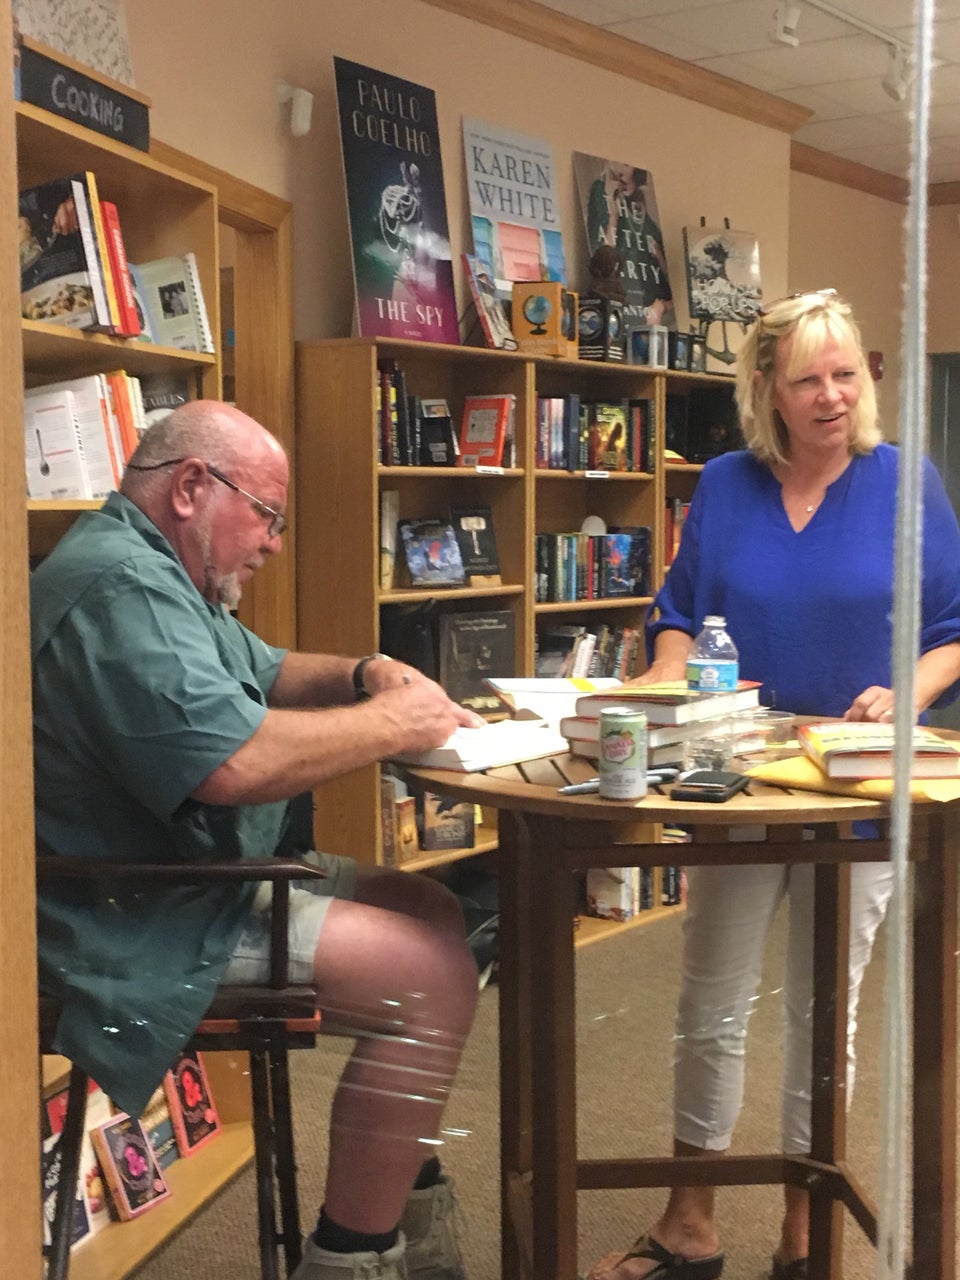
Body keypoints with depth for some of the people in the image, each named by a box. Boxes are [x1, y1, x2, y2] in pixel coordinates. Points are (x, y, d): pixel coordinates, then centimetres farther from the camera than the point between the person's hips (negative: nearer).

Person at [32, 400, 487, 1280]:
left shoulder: (157, 574, 16)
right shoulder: (118, 586, -22)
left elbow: (264, 674, 25)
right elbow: (233, 763, -32)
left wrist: (365, 674, 4)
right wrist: (391, 723, -18)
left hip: (201, 873, 12)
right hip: (140, 926, -12)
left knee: (434, 913, 11)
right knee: (432, 976, -17)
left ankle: (409, 1201, 20)